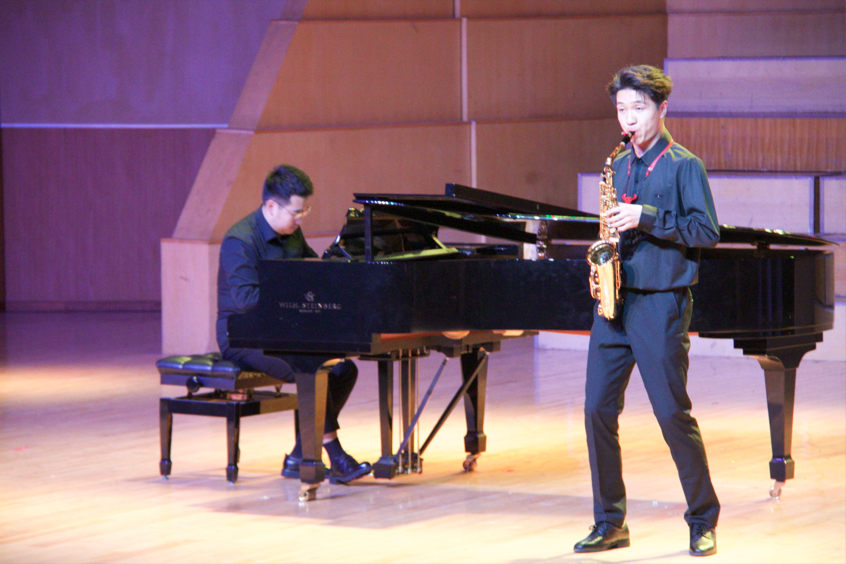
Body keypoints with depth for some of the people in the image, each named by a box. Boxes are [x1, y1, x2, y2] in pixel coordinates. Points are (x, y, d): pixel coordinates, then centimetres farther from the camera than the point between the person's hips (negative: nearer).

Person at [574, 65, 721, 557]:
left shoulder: (683, 166, -4)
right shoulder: (619, 167, 15)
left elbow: (708, 231, -11)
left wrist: (647, 218, -19)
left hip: (660, 304, -6)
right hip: (614, 301, 6)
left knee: (672, 412, -5)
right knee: (598, 409, 1)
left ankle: (704, 521, 8)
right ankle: (610, 523, 9)